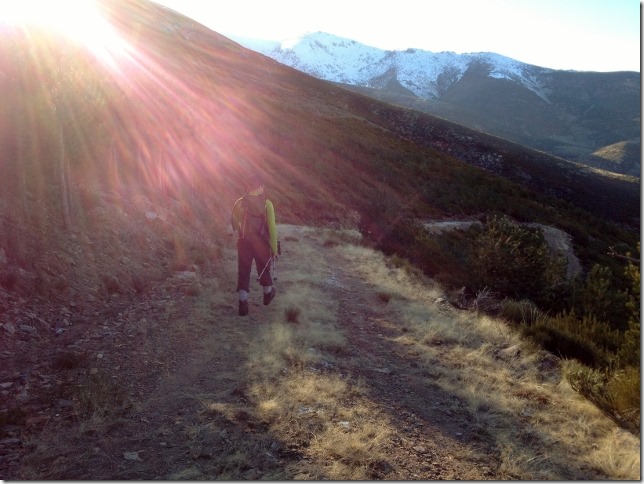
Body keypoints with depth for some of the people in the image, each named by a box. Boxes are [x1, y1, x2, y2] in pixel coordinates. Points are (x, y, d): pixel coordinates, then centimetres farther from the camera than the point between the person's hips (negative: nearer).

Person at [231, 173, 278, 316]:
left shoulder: (240, 203, -6)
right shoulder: (266, 204, -14)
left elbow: (234, 222, 7)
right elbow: (272, 228, -16)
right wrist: (274, 248, -8)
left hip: (244, 242, 1)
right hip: (261, 243, -1)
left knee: (243, 272, 7)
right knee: (264, 269, 19)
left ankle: (243, 304, 2)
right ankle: (268, 294, 42)